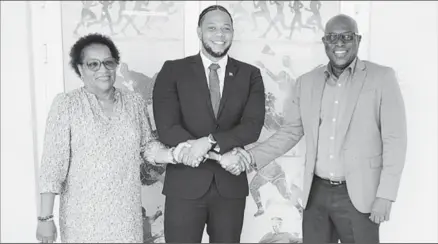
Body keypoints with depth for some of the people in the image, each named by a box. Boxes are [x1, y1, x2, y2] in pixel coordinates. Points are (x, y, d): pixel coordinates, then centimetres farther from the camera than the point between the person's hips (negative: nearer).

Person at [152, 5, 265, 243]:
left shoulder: (250, 74, 4)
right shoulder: (173, 70, -1)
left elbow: (252, 127, -7)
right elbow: (166, 128, -11)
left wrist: (209, 141, -23)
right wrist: (221, 153, -17)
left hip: (231, 185, 2)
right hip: (184, 185, -2)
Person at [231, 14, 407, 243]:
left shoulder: (382, 78, -4)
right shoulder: (306, 82, 6)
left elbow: (394, 139, -5)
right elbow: (290, 132, 8)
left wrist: (385, 195, -10)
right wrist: (252, 156, -5)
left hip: (358, 194, -3)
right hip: (316, 193, 3)